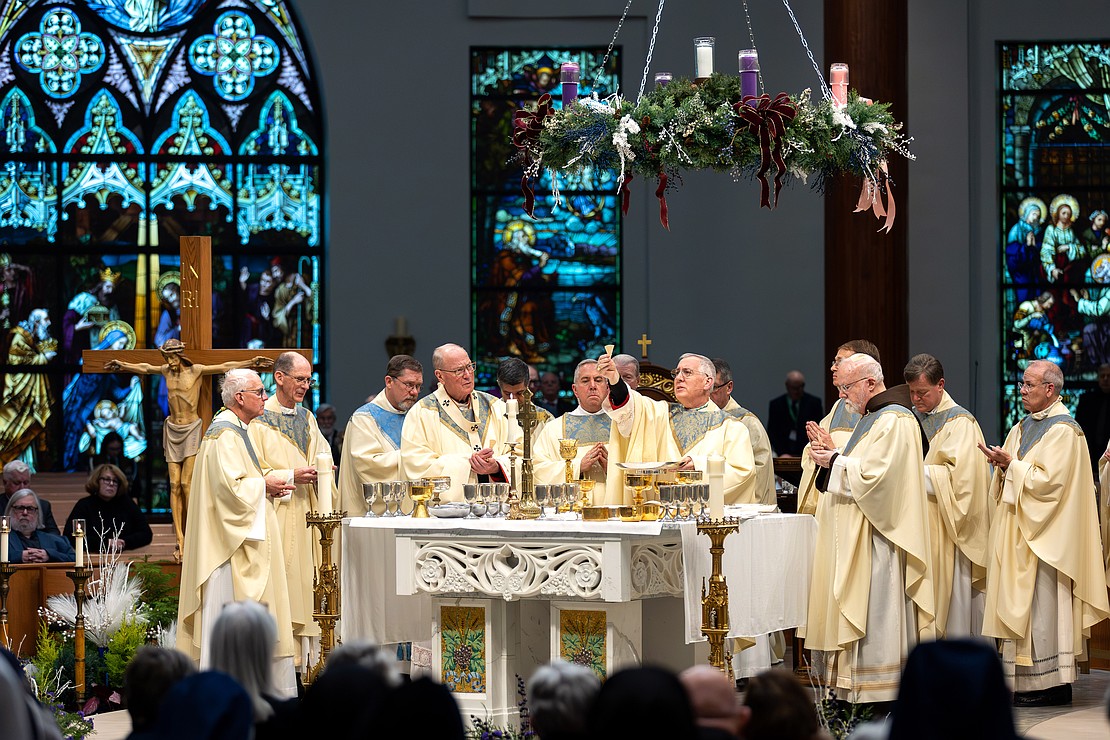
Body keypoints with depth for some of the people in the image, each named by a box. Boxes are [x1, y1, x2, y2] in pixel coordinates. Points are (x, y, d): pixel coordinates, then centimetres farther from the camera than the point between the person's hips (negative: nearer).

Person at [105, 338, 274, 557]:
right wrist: (122, 365, 37)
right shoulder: (166, 371, 7)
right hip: (172, 429, 4)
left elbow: (225, 367, -13)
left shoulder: (196, 371, -7)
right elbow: (144, 368, 24)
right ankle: (180, 541, -3)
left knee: (186, 483, -11)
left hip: (191, 429, -4)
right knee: (174, 484, -2)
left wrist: (251, 362, -23)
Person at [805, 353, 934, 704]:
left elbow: (874, 476, -23)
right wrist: (831, 458, 7)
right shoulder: (872, 418, 18)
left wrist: (835, 462, -12)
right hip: (855, 539, 11)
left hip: (875, 539, -11)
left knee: (874, 615, -9)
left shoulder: (894, 421, -14)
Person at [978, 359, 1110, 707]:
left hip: (1044, 535, -9)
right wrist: (1002, 463, -2)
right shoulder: (1023, 427, 16)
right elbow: (1010, 481, 19)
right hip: (1019, 532, 9)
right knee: (1022, 605, 7)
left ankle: (1051, 683, -5)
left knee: (1041, 604, -8)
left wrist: (1011, 464, -15)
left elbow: (1048, 481, -20)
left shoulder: (1063, 431, -12)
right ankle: (1023, 681, 9)